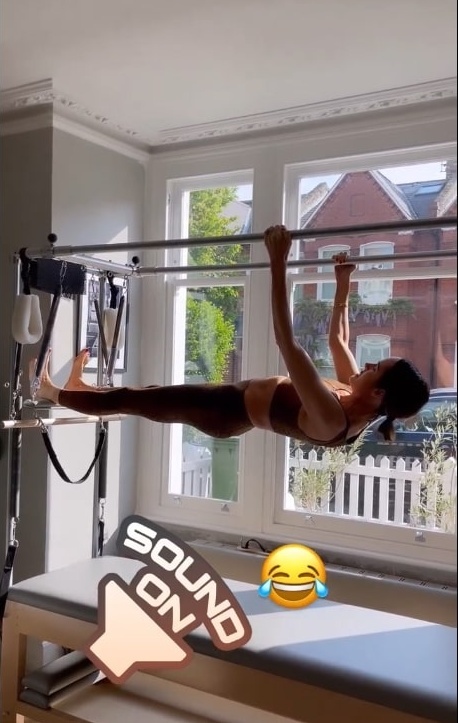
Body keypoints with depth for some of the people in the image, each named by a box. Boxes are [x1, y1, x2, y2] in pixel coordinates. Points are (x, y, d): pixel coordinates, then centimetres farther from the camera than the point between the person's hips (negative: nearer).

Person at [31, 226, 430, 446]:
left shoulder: (329, 419, -37)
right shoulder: (358, 405, -12)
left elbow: (287, 342, -43)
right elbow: (338, 339, 4)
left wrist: (278, 264, -44)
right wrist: (343, 284, 6)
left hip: (228, 409, -8)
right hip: (240, 397, 8)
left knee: (128, 399, 7)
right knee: (150, 393, 24)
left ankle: (54, 392, 32)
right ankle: (80, 386, 47)